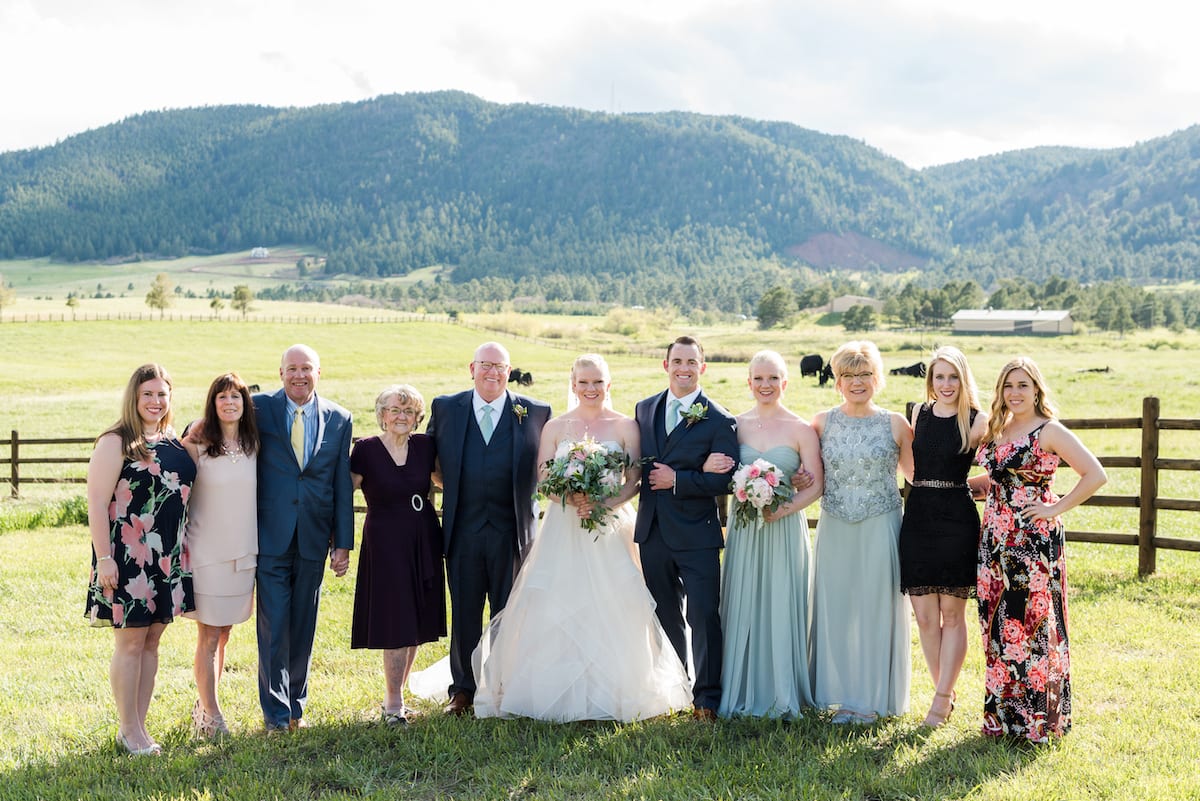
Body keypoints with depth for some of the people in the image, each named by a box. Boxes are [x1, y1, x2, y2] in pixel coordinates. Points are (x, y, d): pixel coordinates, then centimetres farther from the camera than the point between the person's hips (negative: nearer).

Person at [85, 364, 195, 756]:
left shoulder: (175, 441, 10)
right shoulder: (116, 443, -9)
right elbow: (97, 504, -12)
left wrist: (182, 552, 14)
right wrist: (104, 558, -17)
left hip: (168, 557, 6)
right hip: (127, 557, -6)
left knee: (151, 642, 11)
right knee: (130, 643, 1)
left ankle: (138, 726, 20)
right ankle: (129, 731, 12)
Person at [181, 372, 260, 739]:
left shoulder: (253, 446, 5)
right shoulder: (197, 445, -8)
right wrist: (180, 542, -9)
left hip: (243, 553, 5)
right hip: (206, 553, -5)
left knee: (223, 635, 14)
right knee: (209, 637, -1)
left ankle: (204, 708, 27)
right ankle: (211, 716, 9)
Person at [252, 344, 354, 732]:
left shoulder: (339, 419, 5)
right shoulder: (259, 408, -2)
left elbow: (342, 485, 6)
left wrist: (343, 543, 4)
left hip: (313, 539, 2)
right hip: (272, 537, -2)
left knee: (303, 626, 11)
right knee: (274, 626, -2)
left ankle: (295, 705, 25)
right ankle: (276, 712, 9)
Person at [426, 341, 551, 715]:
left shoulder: (536, 413, 1)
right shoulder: (445, 408, 5)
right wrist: (450, 489, 6)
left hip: (512, 530, -1)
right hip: (463, 530, 1)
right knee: (464, 613, 9)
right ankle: (463, 690, 22)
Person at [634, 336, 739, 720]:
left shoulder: (718, 420, -8)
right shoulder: (645, 409, 9)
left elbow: (724, 480, -14)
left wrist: (675, 480, -17)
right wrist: (645, 480, -1)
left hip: (697, 534, -5)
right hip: (653, 532, 5)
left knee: (704, 616, -4)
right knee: (666, 617, 16)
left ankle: (706, 697, 7)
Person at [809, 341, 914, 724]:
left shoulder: (895, 424, 1)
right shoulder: (822, 422, 5)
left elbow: (916, 475, 8)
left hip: (879, 530, -2)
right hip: (835, 530, 2)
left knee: (876, 608, 3)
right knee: (836, 609, 6)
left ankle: (874, 698, 15)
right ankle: (843, 696, 18)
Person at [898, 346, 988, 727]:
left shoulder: (976, 421, -4)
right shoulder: (919, 414, 10)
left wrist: (957, 483, -1)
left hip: (957, 521, -4)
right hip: (917, 519, 4)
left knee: (952, 615, 2)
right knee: (925, 616, 5)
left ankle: (942, 698, 9)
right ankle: (947, 694, 17)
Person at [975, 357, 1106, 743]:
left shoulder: (1050, 431, -8)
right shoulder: (997, 430, 13)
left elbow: (1095, 475, -14)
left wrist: (1057, 508, -13)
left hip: (1034, 541, -7)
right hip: (995, 538, 7)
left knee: (1032, 625, -3)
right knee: (998, 626, 9)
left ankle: (1039, 718, 8)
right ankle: (1003, 715, 19)